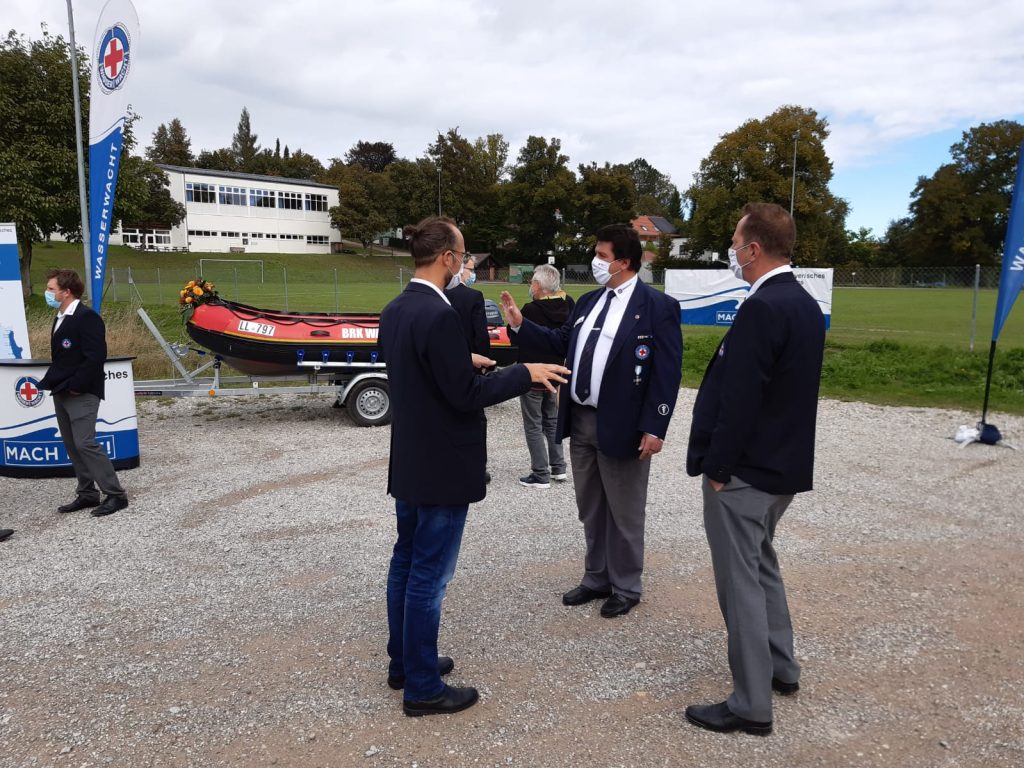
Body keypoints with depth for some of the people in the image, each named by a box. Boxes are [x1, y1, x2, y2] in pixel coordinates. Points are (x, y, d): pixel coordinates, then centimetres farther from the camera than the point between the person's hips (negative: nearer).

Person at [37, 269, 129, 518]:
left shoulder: (87, 317, -14)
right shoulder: (61, 318, 16)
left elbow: (96, 357, -21)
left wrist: (76, 386, -19)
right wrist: (51, 382, 12)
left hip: (82, 394, -10)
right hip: (61, 394, 10)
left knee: (85, 443, -13)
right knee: (72, 446, 11)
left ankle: (115, 494, -7)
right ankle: (87, 494, 20)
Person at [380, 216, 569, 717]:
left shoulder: (394, 311, 6)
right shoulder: (439, 315, -23)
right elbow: (466, 396, -22)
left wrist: (462, 360, 21)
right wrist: (525, 373, -12)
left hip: (408, 461, 10)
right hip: (442, 466, -9)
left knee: (406, 562, 18)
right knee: (429, 575, 1)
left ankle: (403, 662, 34)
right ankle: (422, 688, 15)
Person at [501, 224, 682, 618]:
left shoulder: (658, 306, -10)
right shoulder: (588, 301, 11)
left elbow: (667, 372, -13)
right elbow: (561, 343, 18)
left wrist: (654, 428, -18)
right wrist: (521, 324, 6)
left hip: (621, 425, -7)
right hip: (580, 421, 7)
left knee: (623, 512, 8)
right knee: (590, 509, 18)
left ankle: (626, 587, 26)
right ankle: (596, 578, 34)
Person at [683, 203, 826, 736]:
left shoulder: (760, 309, -22)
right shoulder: (804, 304, 9)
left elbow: (741, 399, -24)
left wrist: (717, 467, -14)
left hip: (745, 470, -10)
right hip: (784, 464, 10)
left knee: (740, 580, 1)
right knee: (760, 562, 24)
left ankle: (751, 705, 13)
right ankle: (780, 667, 38)